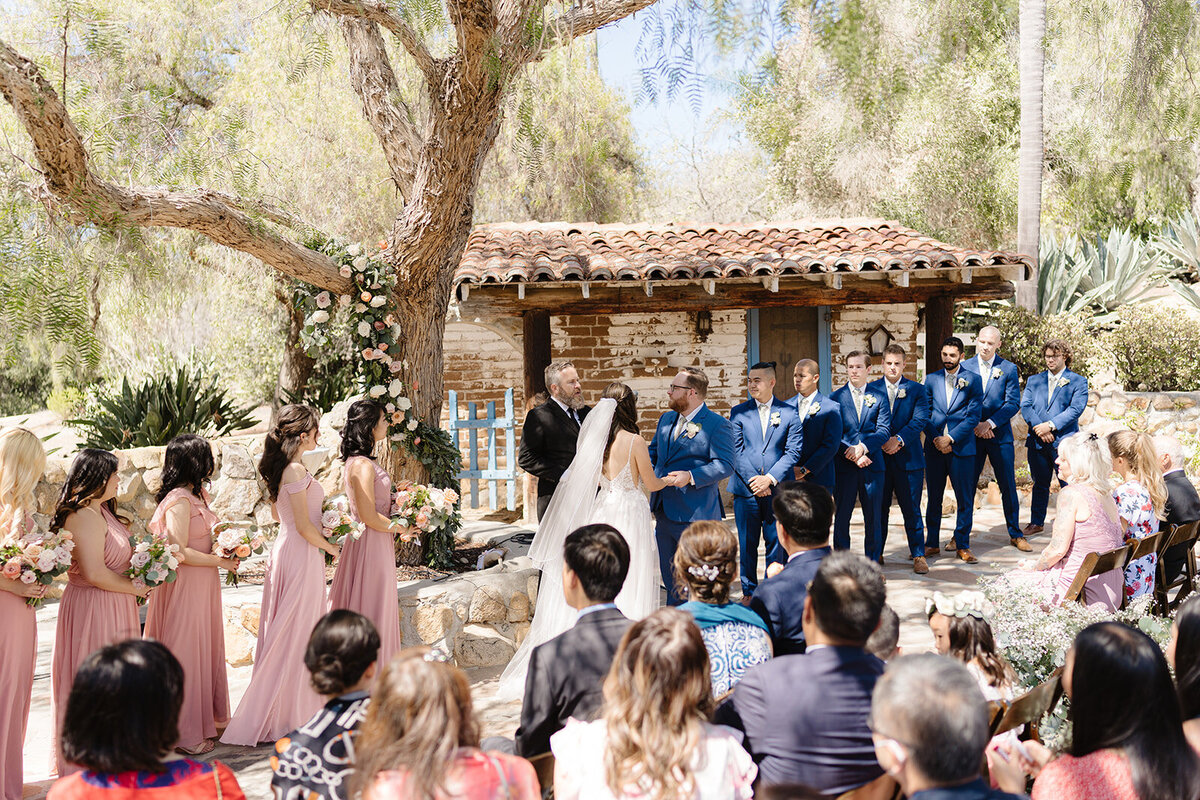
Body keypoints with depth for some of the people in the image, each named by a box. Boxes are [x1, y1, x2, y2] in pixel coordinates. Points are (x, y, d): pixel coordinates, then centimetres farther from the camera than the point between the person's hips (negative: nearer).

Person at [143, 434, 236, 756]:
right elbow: (178, 552, -23)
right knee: (186, 655, -1)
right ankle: (186, 733, 9)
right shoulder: (179, 501, -19)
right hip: (185, 587, -10)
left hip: (202, 585, 10)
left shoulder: (197, 494, 11)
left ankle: (207, 717, 28)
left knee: (205, 649, 16)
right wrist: (219, 561, -15)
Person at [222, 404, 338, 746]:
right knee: (296, 634, -1)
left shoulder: (278, 468, 9)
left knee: (285, 634, 15)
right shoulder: (296, 470, -19)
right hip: (302, 555, -9)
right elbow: (304, 526, -20)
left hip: (284, 549, 9)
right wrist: (331, 547, -5)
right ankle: (284, 717, 6)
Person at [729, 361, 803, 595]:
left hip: (778, 489, -1)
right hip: (746, 489, 1)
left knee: (777, 542, 4)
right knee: (747, 543, 5)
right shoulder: (738, 412, 7)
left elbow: (793, 451, -2)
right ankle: (749, 592, 17)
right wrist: (753, 480, -11)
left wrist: (770, 478, -12)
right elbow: (736, 451, 1)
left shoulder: (789, 413, 4)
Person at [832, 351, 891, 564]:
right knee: (842, 515, 4)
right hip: (844, 465, -1)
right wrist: (852, 455, -14)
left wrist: (863, 447, -18)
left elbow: (884, 430, -2)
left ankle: (873, 561, 17)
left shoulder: (879, 397, 7)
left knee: (873, 516, 6)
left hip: (872, 464, 1)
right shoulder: (836, 397, 5)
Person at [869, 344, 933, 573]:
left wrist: (899, 439, -18)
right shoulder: (871, 389, 7)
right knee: (878, 509, 6)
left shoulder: (917, 390, 6)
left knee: (911, 509, 4)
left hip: (908, 458, -1)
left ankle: (918, 555, 14)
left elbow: (921, 419, -6)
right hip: (878, 458, 1)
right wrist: (882, 442, -14)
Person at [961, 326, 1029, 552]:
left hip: (1000, 435, -1)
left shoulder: (1009, 368, 1)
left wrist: (989, 423, -13)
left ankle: (1015, 534, 15)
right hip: (972, 435, 1)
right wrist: (974, 424, -9)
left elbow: (1013, 403, -4)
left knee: (1008, 486, 3)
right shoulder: (965, 367, 5)